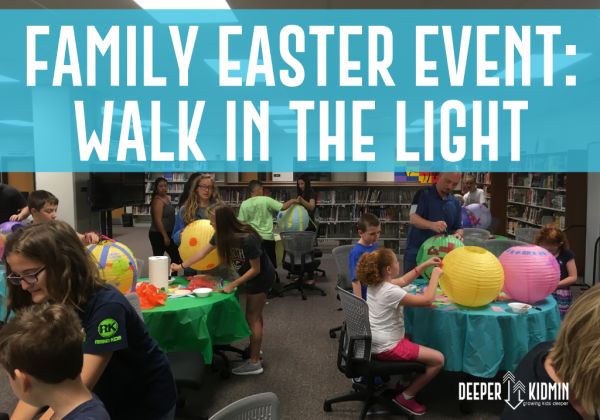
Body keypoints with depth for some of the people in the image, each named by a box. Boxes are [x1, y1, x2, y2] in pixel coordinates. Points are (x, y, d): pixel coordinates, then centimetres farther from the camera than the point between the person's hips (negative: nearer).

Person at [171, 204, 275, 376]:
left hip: (261, 277, -8)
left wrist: (232, 285, -24)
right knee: (255, 315, 20)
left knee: (252, 317, -2)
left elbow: (255, 269, -26)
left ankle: (255, 363, 7)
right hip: (252, 276, 8)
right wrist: (181, 266, 8)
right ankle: (255, 349, 36)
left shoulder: (247, 239, -34)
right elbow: (202, 252, 3)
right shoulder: (222, 235, -10)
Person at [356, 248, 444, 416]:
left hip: (374, 343, 10)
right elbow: (427, 300, -23)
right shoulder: (391, 292, -25)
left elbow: (403, 281, 18)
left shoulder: (374, 283, 3)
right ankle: (406, 397, 5)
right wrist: (435, 275, -10)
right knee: (438, 359, -5)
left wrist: (424, 265, 13)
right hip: (386, 348, -10)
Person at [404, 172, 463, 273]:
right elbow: (414, 219, -17)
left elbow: (459, 227, 14)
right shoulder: (423, 194, -6)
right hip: (415, 254, -4)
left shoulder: (455, 203, 11)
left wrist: (458, 234, -10)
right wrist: (432, 225, -35)